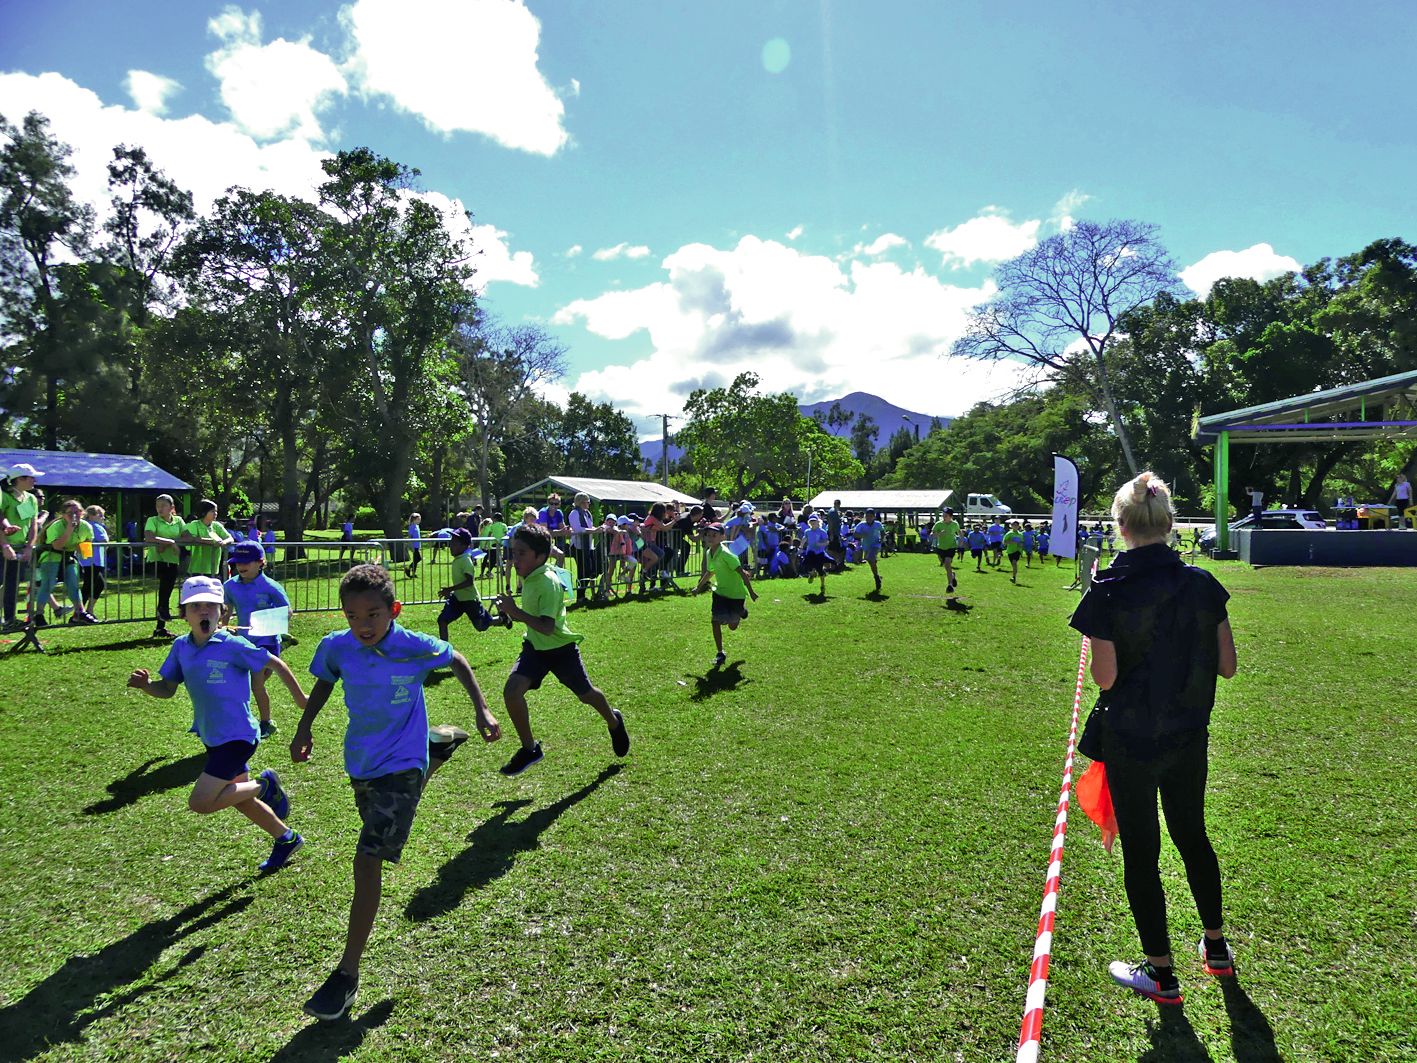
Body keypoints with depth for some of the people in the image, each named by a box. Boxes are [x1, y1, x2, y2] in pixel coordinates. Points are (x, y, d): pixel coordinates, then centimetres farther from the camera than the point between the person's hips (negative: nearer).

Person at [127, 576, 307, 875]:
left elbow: (275, 664, -11)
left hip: (237, 736, -7)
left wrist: (300, 698, -4)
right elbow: (167, 688, 8)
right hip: (212, 738, 7)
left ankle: (264, 785, 7)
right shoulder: (181, 647, 0)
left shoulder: (232, 645, -19)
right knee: (241, 801, 20)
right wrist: (145, 685, -14)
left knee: (200, 803, -14)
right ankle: (286, 839, 39)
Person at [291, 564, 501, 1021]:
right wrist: (304, 727, -2)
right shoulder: (335, 647, -14)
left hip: (401, 764, -6)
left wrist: (482, 710, -6)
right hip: (360, 760, 6)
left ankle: (347, 974, -2)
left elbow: (458, 662, -3)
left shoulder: (415, 648, -23)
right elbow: (324, 683, 9)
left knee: (368, 860, -14)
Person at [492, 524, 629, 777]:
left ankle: (614, 722, 48)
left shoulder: (548, 583, -28)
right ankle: (529, 749, 1)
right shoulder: (529, 577, -3)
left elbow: (547, 627, -35)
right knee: (511, 690, -16)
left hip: (560, 647, -6)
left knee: (586, 695, 14)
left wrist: (516, 611, -39)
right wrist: (512, 612, 3)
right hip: (535, 646, 6)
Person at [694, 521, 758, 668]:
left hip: (735, 593, -5)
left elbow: (741, 572, -25)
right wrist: (699, 587, 26)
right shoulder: (709, 553, 0)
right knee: (715, 621, -7)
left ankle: (741, 611, 42)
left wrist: (751, 591, -25)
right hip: (720, 591, 5)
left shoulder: (726, 554, -25)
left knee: (732, 626, 7)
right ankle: (720, 654, 5)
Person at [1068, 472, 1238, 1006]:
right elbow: (1226, 665, -1)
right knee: (1192, 836, 25)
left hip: (1130, 744, -4)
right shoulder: (1202, 583, -6)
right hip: (1189, 738, 5)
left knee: (1141, 851, 10)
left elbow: (1105, 678, -16)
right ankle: (1216, 946, 42)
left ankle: (1161, 972, 23)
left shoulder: (1109, 593, -18)